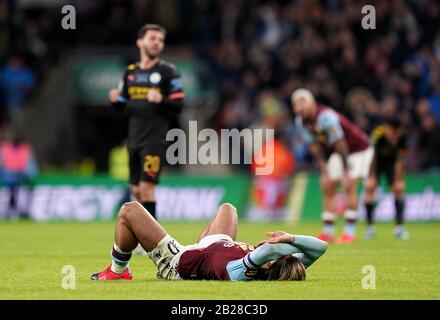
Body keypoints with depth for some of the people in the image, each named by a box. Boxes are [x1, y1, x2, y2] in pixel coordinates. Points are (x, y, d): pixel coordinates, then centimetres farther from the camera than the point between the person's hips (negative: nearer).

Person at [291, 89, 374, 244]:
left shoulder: (326, 117, -33)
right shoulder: (300, 122, -9)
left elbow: (340, 145, -30)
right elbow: (314, 146, -2)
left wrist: (346, 172, -26)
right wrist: (324, 170, -9)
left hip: (359, 149, -8)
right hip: (337, 154, 8)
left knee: (350, 185, -19)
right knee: (328, 187, -1)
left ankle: (350, 232, -16)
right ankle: (328, 232, 3)